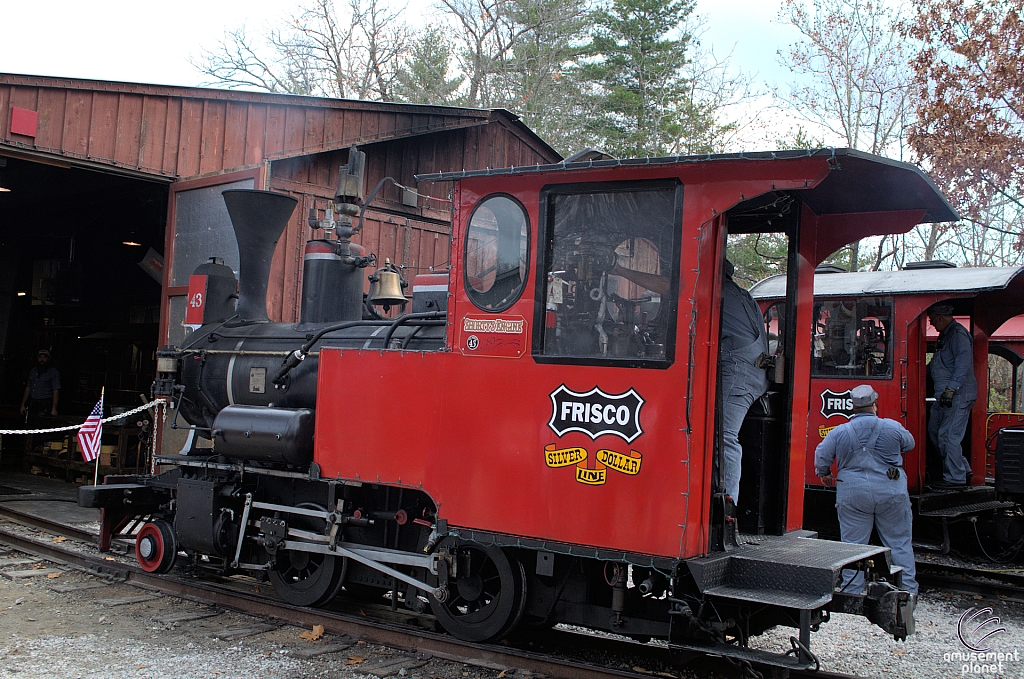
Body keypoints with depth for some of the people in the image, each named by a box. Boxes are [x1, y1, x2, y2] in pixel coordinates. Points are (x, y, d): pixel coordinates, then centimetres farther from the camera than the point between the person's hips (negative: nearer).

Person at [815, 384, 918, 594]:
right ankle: (907, 590, 16)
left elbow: (821, 455, 0)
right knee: (899, 543, 11)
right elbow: (909, 444, 15)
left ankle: (852, 592, 10)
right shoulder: (893, 427, -2)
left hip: (853, 495, 0)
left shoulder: (839, 432, -3)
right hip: (892, 494, 0)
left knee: (853, 545, 7)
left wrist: (824, 474, 20)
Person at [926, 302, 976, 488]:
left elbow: (963, 364, -23)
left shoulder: (958, 334, -14)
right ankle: (962, 468, 22)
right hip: (944, 394, 11)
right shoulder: (945, 334, 18)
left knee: (949, 436, -8)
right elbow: (937, 363, 30)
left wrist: (951, 388, -27)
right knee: (934, 431, 13)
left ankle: (955, 478, 1)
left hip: (958, 394, -11)